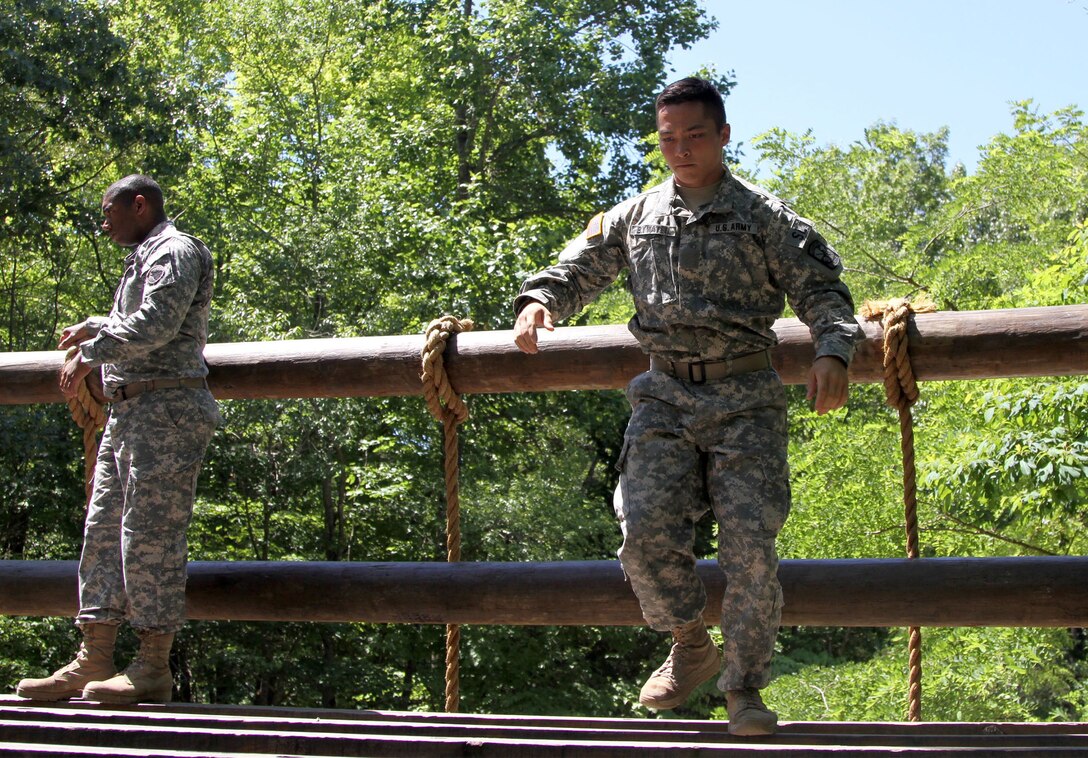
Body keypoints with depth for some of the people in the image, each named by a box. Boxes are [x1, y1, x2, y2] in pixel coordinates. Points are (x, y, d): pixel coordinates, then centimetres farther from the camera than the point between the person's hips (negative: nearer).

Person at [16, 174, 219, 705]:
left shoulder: (175, 251, -5)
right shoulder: (144, 259, 26)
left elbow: (156, 324, -19)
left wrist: (90, 353, -14)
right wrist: (94, 327, 43)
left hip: (166, 410, -10)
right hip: (127, 412, 10)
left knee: (150, 532, -12)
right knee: (103, 528, 5)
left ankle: (153, 669, -10)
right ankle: (92, 664, 5)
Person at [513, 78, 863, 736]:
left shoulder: (764, 215, 4)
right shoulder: (635, 217, 14)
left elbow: (821, 288, -2)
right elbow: (579, 268, 17)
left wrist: (833, 351, -21)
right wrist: (540, 298, -6)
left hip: (745, 400, -2)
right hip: (665, 395, 2)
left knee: (751, 543, -10)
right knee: (646, 531, -14)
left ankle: (745, 687, 5)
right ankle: (692, 647, 11)